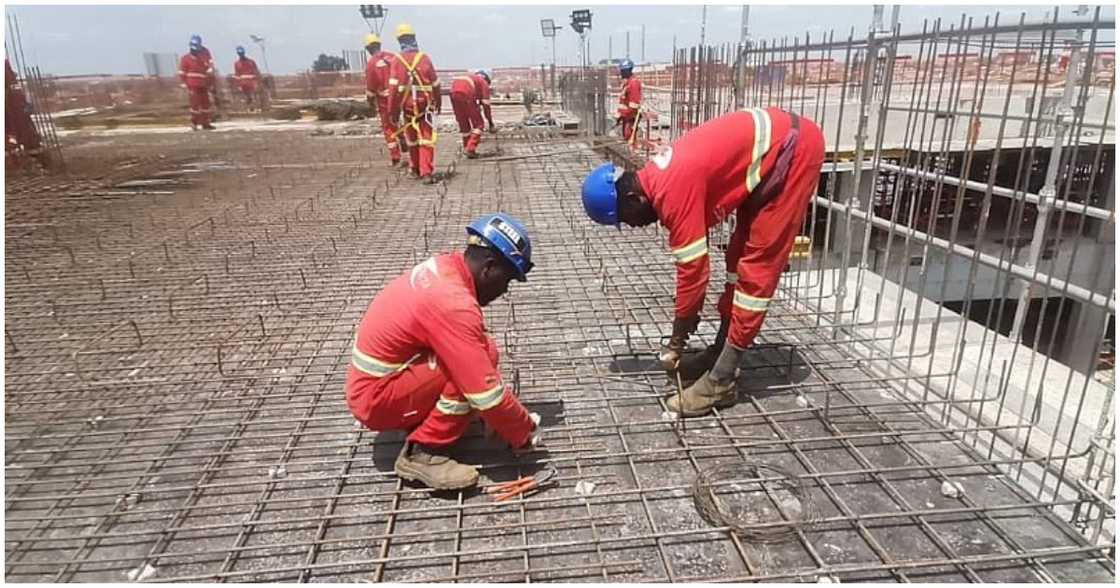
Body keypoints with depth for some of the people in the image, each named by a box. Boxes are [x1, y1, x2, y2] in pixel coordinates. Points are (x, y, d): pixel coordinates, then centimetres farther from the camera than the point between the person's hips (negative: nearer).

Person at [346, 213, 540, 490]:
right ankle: (423, 453, -14)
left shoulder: (443, 268, -1)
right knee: (477, 359, -22)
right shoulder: (453, 303, -29)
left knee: (480, 353, 4)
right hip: (378, 399, -9)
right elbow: (486, 391, -27)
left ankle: (419, 421, 11)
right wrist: (524, 434, -11)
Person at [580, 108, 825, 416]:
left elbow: (694, 269, -20)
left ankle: (721, 382, -2)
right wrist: (689, 313, 18)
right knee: (741, 254, 13)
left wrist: (676, 343, -9)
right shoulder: (658, 180, 4)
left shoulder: (672, 190, -25)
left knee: (758, 266, -9)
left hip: (794, 150, -10)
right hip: (779, 143, 10)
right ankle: (720, 353, 24)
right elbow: (695, 261, 14)